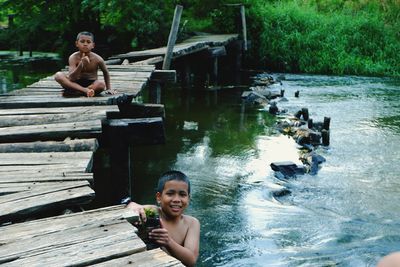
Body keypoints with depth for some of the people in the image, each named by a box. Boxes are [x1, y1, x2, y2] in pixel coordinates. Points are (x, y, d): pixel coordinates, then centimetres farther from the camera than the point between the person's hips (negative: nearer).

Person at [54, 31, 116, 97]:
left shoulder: (97, 59, -11)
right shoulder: (73, 57, -13)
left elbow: (106, 73, 8)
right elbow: (71, 78, -24)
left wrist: (108, 88, 5)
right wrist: (81, 65, -37)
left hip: (92, 84, 0)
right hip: (76, 83, 0)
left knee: (101, 84, -35)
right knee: (58, 75, -26)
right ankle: (85, 90, -35)